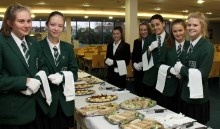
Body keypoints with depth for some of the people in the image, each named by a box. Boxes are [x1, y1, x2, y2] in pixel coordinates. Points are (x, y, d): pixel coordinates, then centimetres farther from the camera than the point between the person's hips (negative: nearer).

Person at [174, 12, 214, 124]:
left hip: (197, 98, -7)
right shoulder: (189, 45, 8)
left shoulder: (207, 46, -14)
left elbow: (202, 74, -22)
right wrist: (176, 68, -1)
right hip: (185, 95, 7)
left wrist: (181, 69, -14)